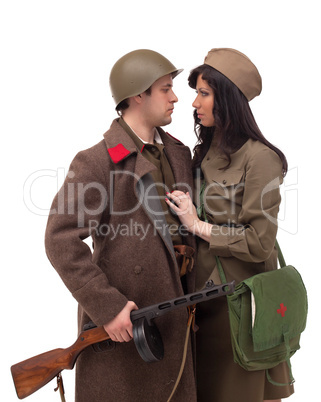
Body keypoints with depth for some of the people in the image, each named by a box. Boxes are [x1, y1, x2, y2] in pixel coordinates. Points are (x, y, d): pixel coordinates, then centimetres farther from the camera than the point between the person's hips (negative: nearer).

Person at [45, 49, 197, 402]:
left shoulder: (178, 154, 10)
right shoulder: (96, 162, -13)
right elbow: (61, 242, -17)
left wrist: (193, 296, 12)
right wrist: (107, 307, -19)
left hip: (173, 318, 7)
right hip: (120, 321, -6)